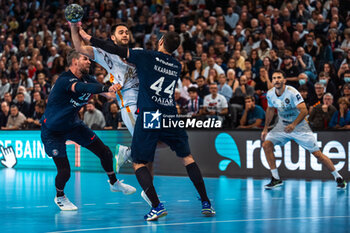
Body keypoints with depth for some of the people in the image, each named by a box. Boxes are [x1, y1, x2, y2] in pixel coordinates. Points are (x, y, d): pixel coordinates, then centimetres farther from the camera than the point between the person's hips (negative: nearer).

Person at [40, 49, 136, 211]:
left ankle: (114, 183, 33)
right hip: (52, 130, -8)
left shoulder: (86, 78, -5)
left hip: (73, 124, 8)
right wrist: (107, 88, -64)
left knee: (105, 153, 7)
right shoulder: (64, 80, -30)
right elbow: (82, 88, -50)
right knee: (64, 171, -11)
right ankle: (59, 197, 21)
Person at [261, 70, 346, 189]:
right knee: (266, 144, -15)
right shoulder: (270, 94, -6)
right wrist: (265, 129, 14)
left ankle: (338, 177, 10)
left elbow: (304, 110, -27)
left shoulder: (292, 92, -23)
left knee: (317, 153, -7)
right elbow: (270, 110, 14)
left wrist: (293, 125, -40)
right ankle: (276, 179, -6)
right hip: (282, 126, 5)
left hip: (299, 126, -5)